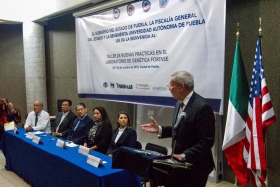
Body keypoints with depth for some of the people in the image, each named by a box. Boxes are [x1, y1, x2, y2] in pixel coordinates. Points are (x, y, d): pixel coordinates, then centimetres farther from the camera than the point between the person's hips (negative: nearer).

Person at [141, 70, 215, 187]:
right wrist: (159, 129, 3)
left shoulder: (202, 107, -22)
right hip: (179, 162, 8)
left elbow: (207, 141, -23)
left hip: (195, 165, -8)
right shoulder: (179, 104, 6)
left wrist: (184, 155, -24)